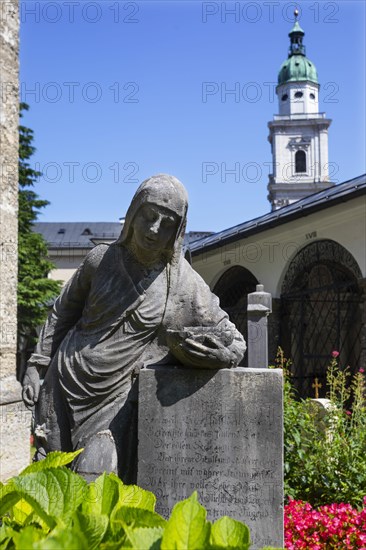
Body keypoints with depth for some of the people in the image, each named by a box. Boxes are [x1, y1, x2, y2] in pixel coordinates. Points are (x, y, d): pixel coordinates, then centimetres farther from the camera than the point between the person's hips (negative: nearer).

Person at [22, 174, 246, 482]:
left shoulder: (186, 285, -5)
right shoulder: (101, 260, 1)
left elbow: (236, 344, 0)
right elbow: (62, 313, 15)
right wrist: (38, 365, 9)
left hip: (115, 399, -2)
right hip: (64, 387, 3)